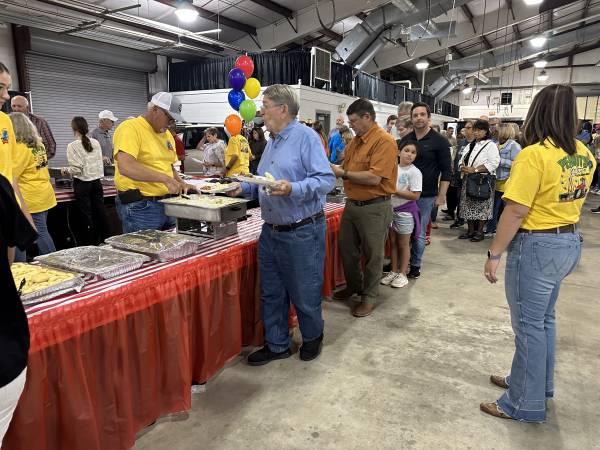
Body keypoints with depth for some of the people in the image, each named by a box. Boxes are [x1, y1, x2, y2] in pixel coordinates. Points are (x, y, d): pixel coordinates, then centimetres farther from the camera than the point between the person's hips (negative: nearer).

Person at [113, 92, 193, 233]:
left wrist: (181, 184, 6)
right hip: (140, 207, -8)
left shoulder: (167, 134, 14)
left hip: (166, 204, 8)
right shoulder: (130, 128, -12)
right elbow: (125, 167, -27)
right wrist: (164, 178, -30)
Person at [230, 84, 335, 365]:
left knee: (304, 294, 8)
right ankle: (276, 345, 31)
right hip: (271, 231, 8)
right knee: (271, 292, 15)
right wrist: (245, 188, 6)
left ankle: (312, 338, 34)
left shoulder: (306, 137, -11)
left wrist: (293, 189, -32)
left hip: (302, 232, -8)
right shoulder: (272, 141, 14)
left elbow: (326, 179, -20)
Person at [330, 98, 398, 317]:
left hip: (374, 207, -8)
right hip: (352, 204, 8)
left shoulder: (384, 141, -17)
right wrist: (335, 169, -4)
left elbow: (374, 177, -25)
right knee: (346, 248, 18)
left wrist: (343, 173, -18)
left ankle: (369, 297, 23)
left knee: (372, 254, 7)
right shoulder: (356, 140, 10)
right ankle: (353, 286, 38)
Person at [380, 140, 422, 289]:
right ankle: (394, 271, 26)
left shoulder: (414, 172, -13)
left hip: (405, 212, -5)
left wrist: (394, 191, -20)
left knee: (403, 244, 7)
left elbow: (415, 195, -20)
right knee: (393, 242, 13)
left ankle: (402, 273, 19)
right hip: (391, 209, 5)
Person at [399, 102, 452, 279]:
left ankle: (415, 266, 18)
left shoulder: (439, 141, -3)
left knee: (419, 233, 3)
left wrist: (441, 196, -9)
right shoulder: (406, 139, 9)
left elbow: (446, 171, -3)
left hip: (426, 196, -4)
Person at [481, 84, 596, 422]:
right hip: (569, 243, 9)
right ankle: (538, 383, 38)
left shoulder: (534, 155, -20)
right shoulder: (584, 155, 6)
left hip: (536, 247, -8)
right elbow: (577, 203, 16)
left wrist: (494, 254, -15)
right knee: (544, 318, 21)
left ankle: (527, 404, 19)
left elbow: (515, 212, -22)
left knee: (529, 325, 4)